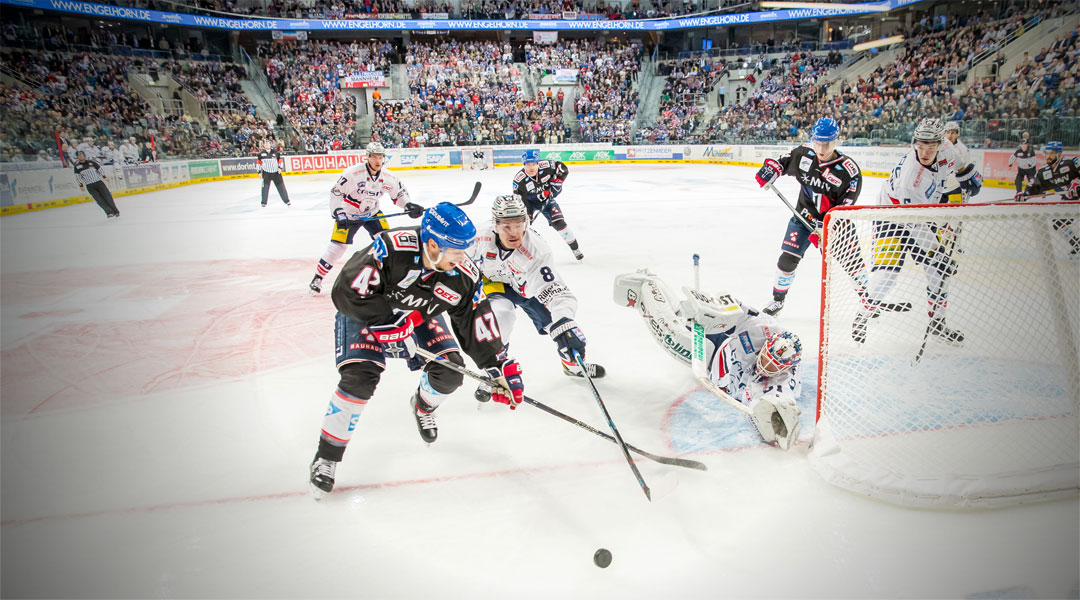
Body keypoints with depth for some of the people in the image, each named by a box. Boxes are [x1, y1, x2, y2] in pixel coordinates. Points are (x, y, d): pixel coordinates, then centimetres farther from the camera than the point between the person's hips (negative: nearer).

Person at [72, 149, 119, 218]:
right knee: (99, 199, -12)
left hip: (99, 182, 1)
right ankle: (109, 213, -14)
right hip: (89, 186, -1)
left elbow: (99, 169, 12)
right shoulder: (77, 167, 4)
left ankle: (116, 211, 0)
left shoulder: (91, 162, 5)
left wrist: (104, 176, 7)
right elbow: (77, 176, 2)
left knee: (107, 196, -5)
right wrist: (81, 184, -6)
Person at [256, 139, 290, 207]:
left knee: (281, 187, 3)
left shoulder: (275, 152, 0)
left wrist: (280, 167, -8)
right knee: (265, 187, -4)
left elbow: (280, 160, 7)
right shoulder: (261, 154, 1)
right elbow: (259, 163, 8)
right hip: (266, 173, 0)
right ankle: (264, 203, 7)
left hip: (276, 172, 0)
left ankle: (286, 201, 12)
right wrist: (259, 171, 5)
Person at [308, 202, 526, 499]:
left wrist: (500, 367, -17)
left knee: (449, 373, -10)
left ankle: (423, 407, 28)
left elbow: (475, 324, -13)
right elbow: (347, 293, -33)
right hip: (366, 313, -4)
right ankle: (326, 456, 3)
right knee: (359, 380, -19)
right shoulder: (391, 248, -38)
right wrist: (392, 322, -33)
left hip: (421, 316, 4)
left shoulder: (464, 275, -23)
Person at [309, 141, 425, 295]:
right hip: (348, 214, -4)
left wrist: (408, 205, -17)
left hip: (372, 213, 4)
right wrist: (339, 214, -29)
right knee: (338, 245, -8)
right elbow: (336, 192, -21)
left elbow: (399, 193, 2)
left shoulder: (388, 177, -10)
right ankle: (318, 277, 6)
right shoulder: (352, 173, -25)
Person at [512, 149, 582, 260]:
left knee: (559, 223, -11)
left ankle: (575, 249, 4)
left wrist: (555, 184, -16)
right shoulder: (519, 180, -26)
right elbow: (519, 201, -19)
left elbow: (562, 168, -9)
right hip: (529, 202, 0)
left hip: (547, 200, 0)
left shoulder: (546, 166, -25)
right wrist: (527, 216, -24)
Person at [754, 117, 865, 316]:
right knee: (788, 258, -6)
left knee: (852, 261, -2)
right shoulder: (803, 153, -10)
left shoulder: (849, 171, -20)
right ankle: (778, 299, 14)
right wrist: (771, 169, -10)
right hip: (804, 217, 2)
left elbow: (845, 208, -19)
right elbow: (783, 161, 11)